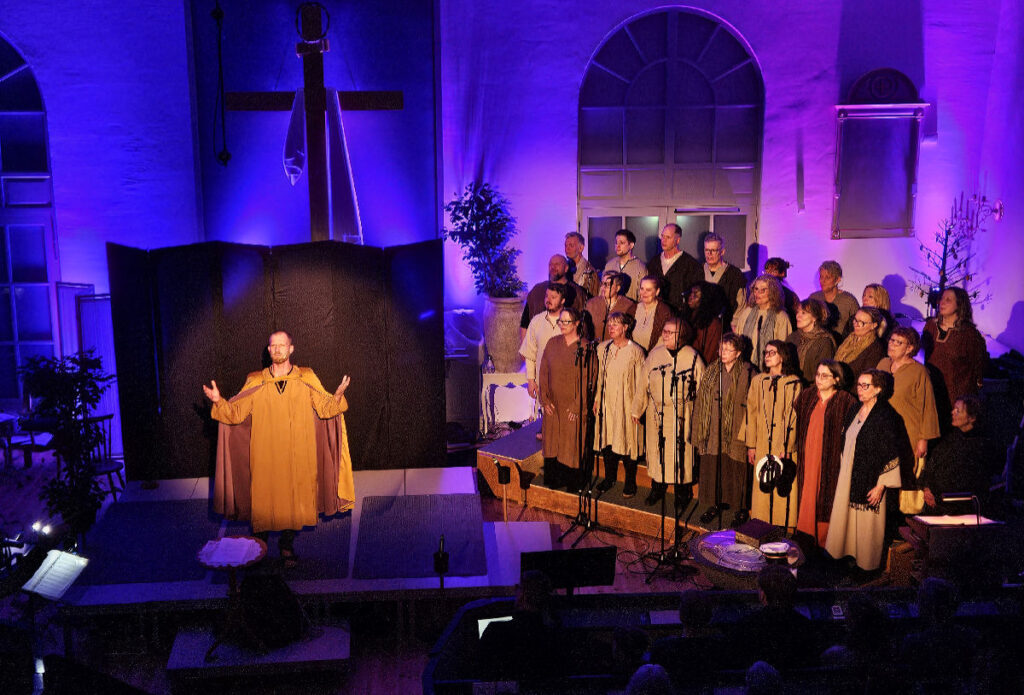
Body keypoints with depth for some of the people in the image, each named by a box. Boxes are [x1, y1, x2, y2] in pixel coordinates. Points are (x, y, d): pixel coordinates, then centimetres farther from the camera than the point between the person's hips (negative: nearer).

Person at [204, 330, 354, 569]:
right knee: (264, 494, 2)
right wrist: (218, 401, -14)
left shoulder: (306, 379, 4)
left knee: (293, 495, 3)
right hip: (265, 455, 0)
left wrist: (338, 395, -22)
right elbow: (236, 413, 3)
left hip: (297, 455, 0)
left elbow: (325, 409, -3)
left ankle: (287, 544, 19)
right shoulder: (255, 382, 6)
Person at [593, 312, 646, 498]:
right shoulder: (603, 348, 4)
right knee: (607, 439, 9)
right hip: (607, 402, 4)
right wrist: (596, 399, 9)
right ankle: (610, 477, 25)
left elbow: (640, 381, -6)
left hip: (626, 403, -4)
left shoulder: (635, 351, -9)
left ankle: (630, 482, 15)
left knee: (627, 441, 1)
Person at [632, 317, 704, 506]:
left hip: (681, 415, -3)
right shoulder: (655, 354, 3)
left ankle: (682, 492, 21)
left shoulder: (692, 357, -5)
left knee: (680, 451, 3)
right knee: (656, 449, 10)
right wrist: (637, 410, 11)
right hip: (656, 412, 3)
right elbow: (643, 383, 9)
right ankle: (657, 488, 27)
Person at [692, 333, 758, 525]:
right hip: (713, 430, 4)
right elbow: (701, 403, 10)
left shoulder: (748, 374, -8)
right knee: (712, 468, 10)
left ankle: (739, 509, 20)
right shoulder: (711, 371, 6)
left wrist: (745, 430, -12)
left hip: (735, 432, -4)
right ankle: (717, 504, 27)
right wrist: (700, 433, 8)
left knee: (735, 471, 4)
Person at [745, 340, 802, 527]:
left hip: (785, 445, -3)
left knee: (783, 489, -2)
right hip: (763, 445, 3)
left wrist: (787, 448, -11)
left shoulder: (793, 383, -3)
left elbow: (794, 417, -5)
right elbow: (751, 413, 8)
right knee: (762, 488, 4)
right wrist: (751, 445, 5)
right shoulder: (758, 381, 7)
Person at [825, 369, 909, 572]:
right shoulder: (854, 411, 6)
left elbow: (891, 455, -16)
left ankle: (866, 563, 19)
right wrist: (842, 473, 16)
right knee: (847, 517, 13)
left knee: (866, 522, 3)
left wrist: (881, 486, -18)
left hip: (869, 480, -7)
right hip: (848, 477, 7)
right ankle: (849, 554, 27)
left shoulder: (885, 416, -16)